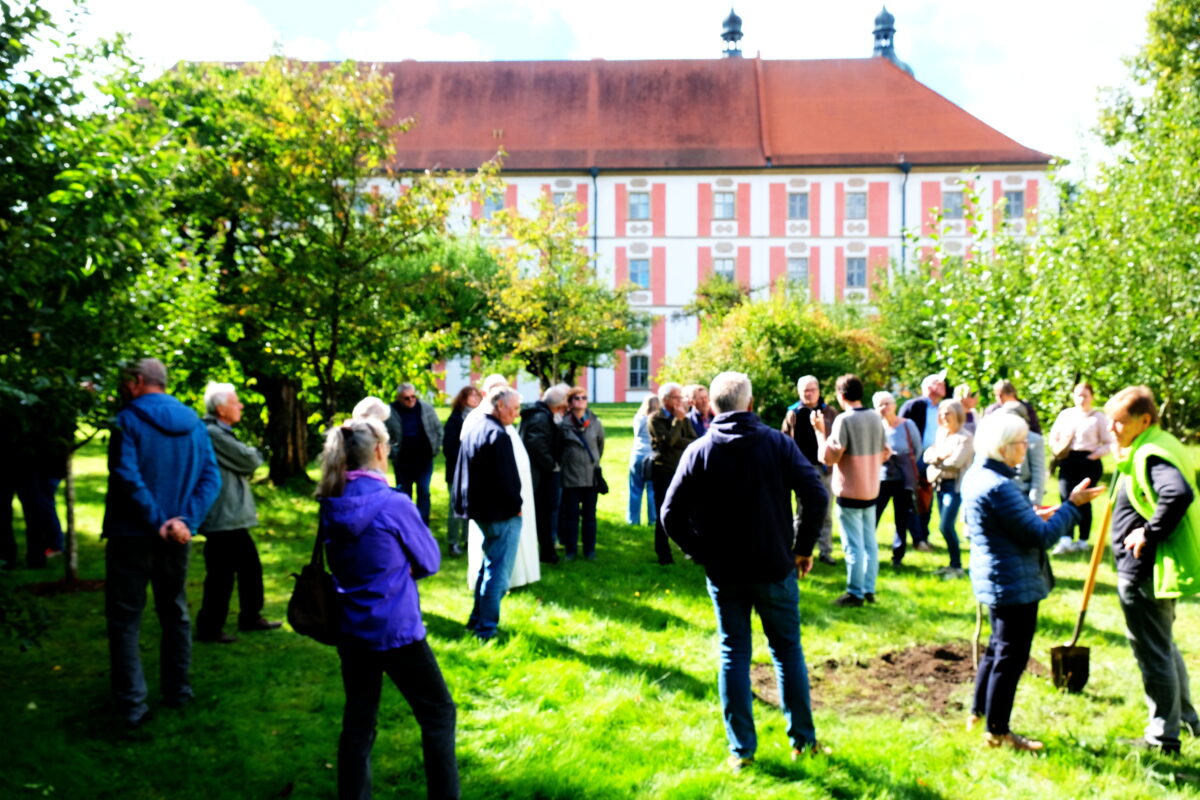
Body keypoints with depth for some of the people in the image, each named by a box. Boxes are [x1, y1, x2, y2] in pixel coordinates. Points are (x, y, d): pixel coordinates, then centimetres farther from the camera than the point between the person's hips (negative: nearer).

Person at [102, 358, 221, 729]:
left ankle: (132, 705, 1)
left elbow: (127, 478, -21)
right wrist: (186, 520, -11)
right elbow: (211, 478, -3)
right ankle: (177, 691, 27)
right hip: (177, 539, 5)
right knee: (175, 612, 18)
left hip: (132, 535, -5)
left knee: (125, 618, 3)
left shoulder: (128, 421, -9)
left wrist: (157, 522, -17)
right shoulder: (194, 424, 6)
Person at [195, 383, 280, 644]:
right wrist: (255, 454, 5)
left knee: (250, 566, 17)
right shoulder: (213, 434, -18)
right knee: (221, 575, -3)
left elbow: (242, 466, 19)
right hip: (222, 520, -11)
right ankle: (209, 629, 7)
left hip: (232, 517, 11)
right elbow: (249, 461, -15)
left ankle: (251, 617, 29)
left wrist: (248, 458, -1)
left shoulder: (220, 433, 17)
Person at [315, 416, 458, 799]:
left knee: (357, 722, 14)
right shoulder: (394, 504, -18)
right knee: (439, 714, 9)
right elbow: (430, 561, -6)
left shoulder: (330, 506, 0)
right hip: (397, 630, -6)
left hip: (350, 629, 6)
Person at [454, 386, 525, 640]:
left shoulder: (472, 431, 10)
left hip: (480, 510, 10)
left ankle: (477, 619, 29)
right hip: (501, 513, -10)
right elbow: (506, 478, -20)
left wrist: (463, 503, 18)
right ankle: (487, 627, 5)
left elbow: (460, 471, 15)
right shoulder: (498, 435, -19)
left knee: (489, 566, 22)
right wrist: (516, 505, -7)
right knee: (499, 570, 0)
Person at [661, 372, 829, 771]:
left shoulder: (698, 451, -4)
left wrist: (700, 552, 3)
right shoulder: (778, 443, -6)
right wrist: (803, 547, -1)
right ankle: (803, 738, 22)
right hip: (774, 568, 0)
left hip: (723, 572, 1)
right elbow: (816, 495, -12)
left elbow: (671, 514, -7)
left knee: (733, 653, 10)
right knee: (788, 649, 14)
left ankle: (742, 749, 13)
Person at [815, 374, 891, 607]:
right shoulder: (876, 418, 3)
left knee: (853, 545, 0)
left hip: (849, 492, -7)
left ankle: (855, 593, 6)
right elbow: (885, 453, 11)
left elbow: (829, 457, -18)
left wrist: (820, 430, -9)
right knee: (870, 542, 14)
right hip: (871, 490, 7)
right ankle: (869, 590, 21)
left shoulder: (844, 419, -18)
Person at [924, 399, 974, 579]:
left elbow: (956, 461, -19)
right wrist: (939, 456, -14)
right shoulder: (941, 434, 13)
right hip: (940, 484, 8)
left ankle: (957, 566, -2)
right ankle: (953, 564, 18)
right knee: (946, 526, 10)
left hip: (955, 485, -8)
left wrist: (936, 461, -5)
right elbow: (927, 455, 6)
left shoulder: (965, 437, -10)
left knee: (946, 526, -13)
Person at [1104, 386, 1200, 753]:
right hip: (1153, 569, 11)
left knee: (1153, 653, 2)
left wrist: (1150, 532, -28)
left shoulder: (1151, 456, -22)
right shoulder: (1159, 447, 11)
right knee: (1163, 647, 26)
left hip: (1145, 574, -11)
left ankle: (1162, 737, 16)